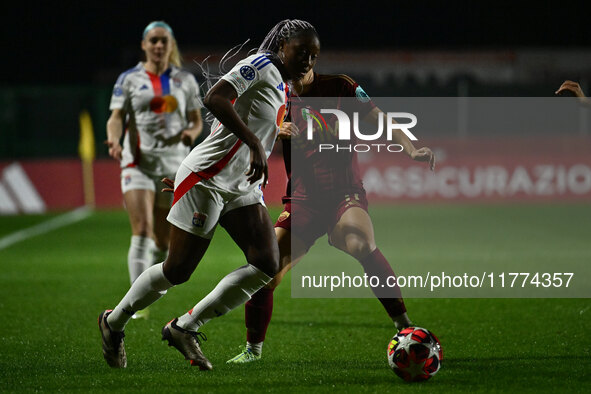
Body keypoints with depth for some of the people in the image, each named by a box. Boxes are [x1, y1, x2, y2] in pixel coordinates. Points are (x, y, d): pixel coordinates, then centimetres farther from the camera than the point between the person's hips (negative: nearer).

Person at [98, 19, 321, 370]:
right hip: (206, 179, -9)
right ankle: (114, 322, 22)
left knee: (267, 265, -8)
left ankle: (186, 327, 0)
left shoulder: (282, 88, 15)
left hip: (242, 188, 9)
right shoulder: (261, 66, -13)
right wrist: (255, 144, -32)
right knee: (177, 271, -2)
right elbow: (215, 99, -28)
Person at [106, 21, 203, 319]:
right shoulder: (128, 79, 3)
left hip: (174, 165, 3)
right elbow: (116, 117, -3)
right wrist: (114, 139, -24)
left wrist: (192, 132, -10)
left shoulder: (185, 80, 9)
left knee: (162, 240, 6)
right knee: (141, 232, -17)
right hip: (138, 163, -2)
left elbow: (196, 120, 13)